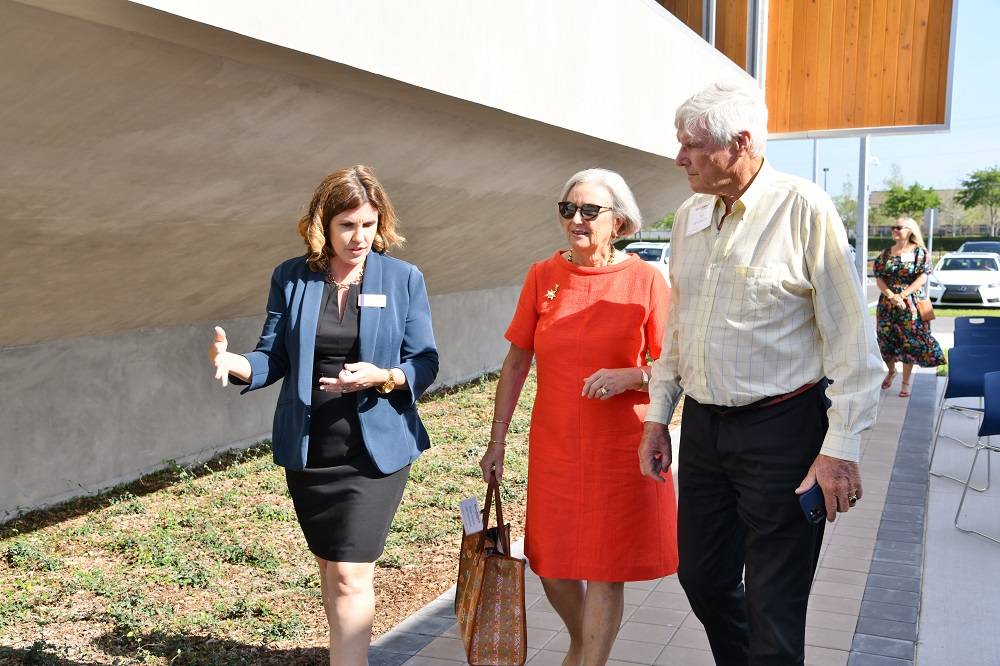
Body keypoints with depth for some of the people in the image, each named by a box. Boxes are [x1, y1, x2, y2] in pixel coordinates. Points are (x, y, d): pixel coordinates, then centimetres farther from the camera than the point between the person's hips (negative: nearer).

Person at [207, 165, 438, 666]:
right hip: (307, 451, 3)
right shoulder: (290, 278, 0)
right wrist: (234, 362, -20)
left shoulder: (404, 279, -4)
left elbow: (424, 365, -4)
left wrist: (383, 377, -23)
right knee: (329, 568, 18)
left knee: (351, 576, -7)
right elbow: (274, 359, 0)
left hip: (375, 450, -3)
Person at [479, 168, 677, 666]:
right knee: (552, 566, 13)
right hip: (554, 449, 3)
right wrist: (497, 439, 7)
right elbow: (515, 364, 6)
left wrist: (627, 376, -22)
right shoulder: (542, 277, 1)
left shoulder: (645, 280, -7)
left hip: (622, 451, -3)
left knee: (605, 569, 6)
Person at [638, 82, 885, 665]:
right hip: (702, 425, 7)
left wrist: (841, 447, -14)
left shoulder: (804, 210, -11)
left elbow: (851, 337, -11)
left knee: (773, 605, 2)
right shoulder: (690, 217, 8)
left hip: (781, 427, -6)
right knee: (701, 576, 16)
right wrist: (658, 416, 15)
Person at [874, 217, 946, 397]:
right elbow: (879, 278, 2)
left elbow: (922, 278, -9)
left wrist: (902, 295, -17)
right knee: (887, 338, 9)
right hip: (887, 304, 3)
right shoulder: (886, 253, 7)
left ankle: (905, 382, 8)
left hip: (911, 306, -3)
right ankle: (891, 371, 34)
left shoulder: (919, 252, -2)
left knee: (909, 342, -1)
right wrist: (891, 296, -14)